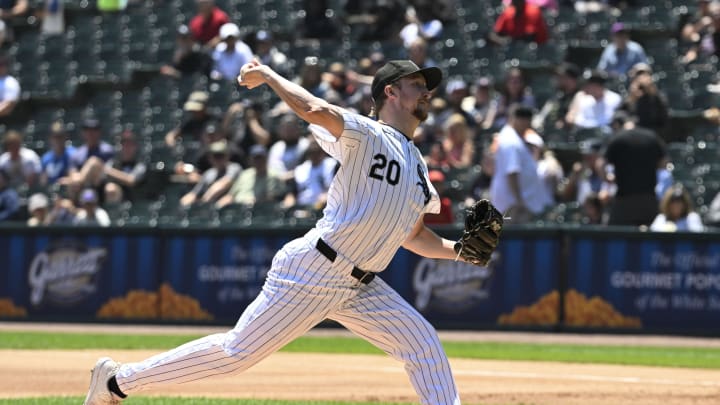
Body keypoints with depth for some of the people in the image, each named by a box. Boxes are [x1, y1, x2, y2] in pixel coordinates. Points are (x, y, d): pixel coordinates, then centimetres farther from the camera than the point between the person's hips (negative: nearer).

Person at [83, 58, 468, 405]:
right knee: (238, 352, -7)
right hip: (313, 272, -8)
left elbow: (414, 236, 23)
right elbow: (316, 111, -28)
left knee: (423, 344, -2)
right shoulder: (367, 135, -8)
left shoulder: (417, 165, 18)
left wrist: (458, 250, 7)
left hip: (359, 287, 8)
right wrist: (268, 75, -17)